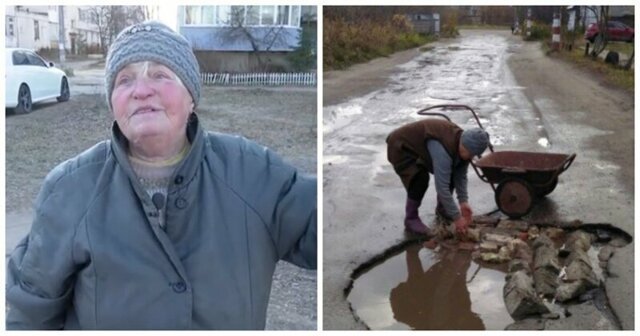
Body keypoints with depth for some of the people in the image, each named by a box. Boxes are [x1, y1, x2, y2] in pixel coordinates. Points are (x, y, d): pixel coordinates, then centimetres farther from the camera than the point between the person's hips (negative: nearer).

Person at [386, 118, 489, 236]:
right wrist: (456, 217, -34)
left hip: (421, 145, 9)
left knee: (450, 173, 0)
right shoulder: (443, 149, -39)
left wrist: (463, 202, -13)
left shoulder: (463, 143, -12)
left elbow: (461, 175, -3)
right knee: (420, 178, -30)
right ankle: (411, 219, -12)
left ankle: (442, 208, 21)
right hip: (400, 147, -8)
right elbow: (442, 186, -39)